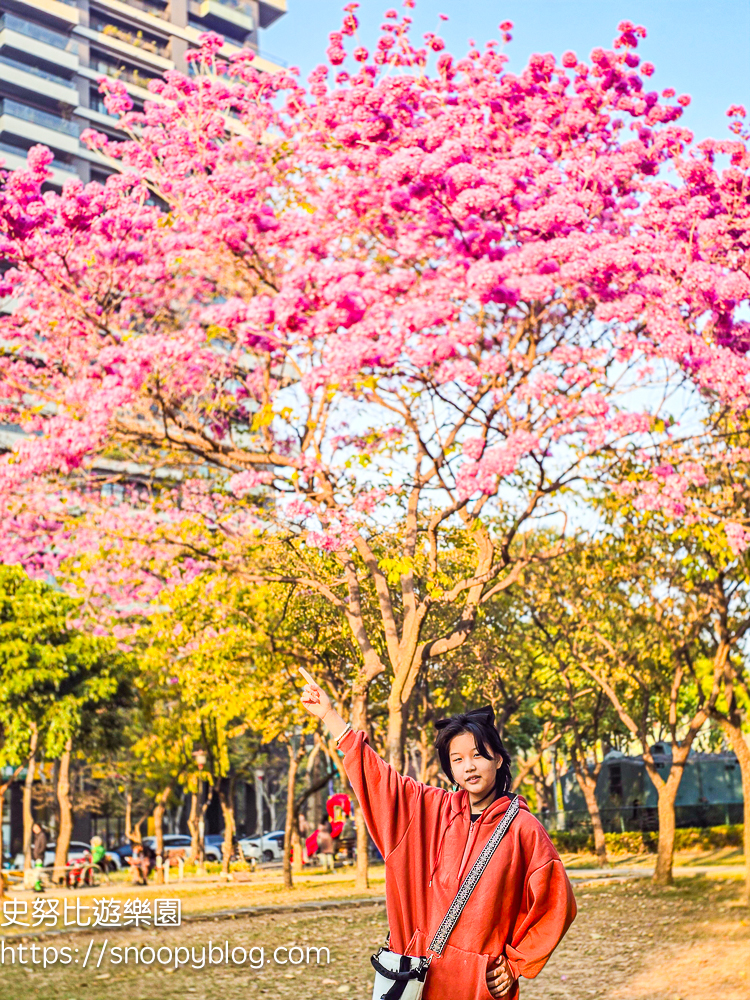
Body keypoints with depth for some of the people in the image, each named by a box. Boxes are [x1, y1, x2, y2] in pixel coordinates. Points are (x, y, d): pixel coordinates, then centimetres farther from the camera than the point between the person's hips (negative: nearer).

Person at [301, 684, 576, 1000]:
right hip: (424, 973, 3)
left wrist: (515, 965, -1)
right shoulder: (432, 810, 4)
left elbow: (555, 905, -2)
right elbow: (375, 775, 7)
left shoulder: (523, 829, -7)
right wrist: (328, 714, 5)